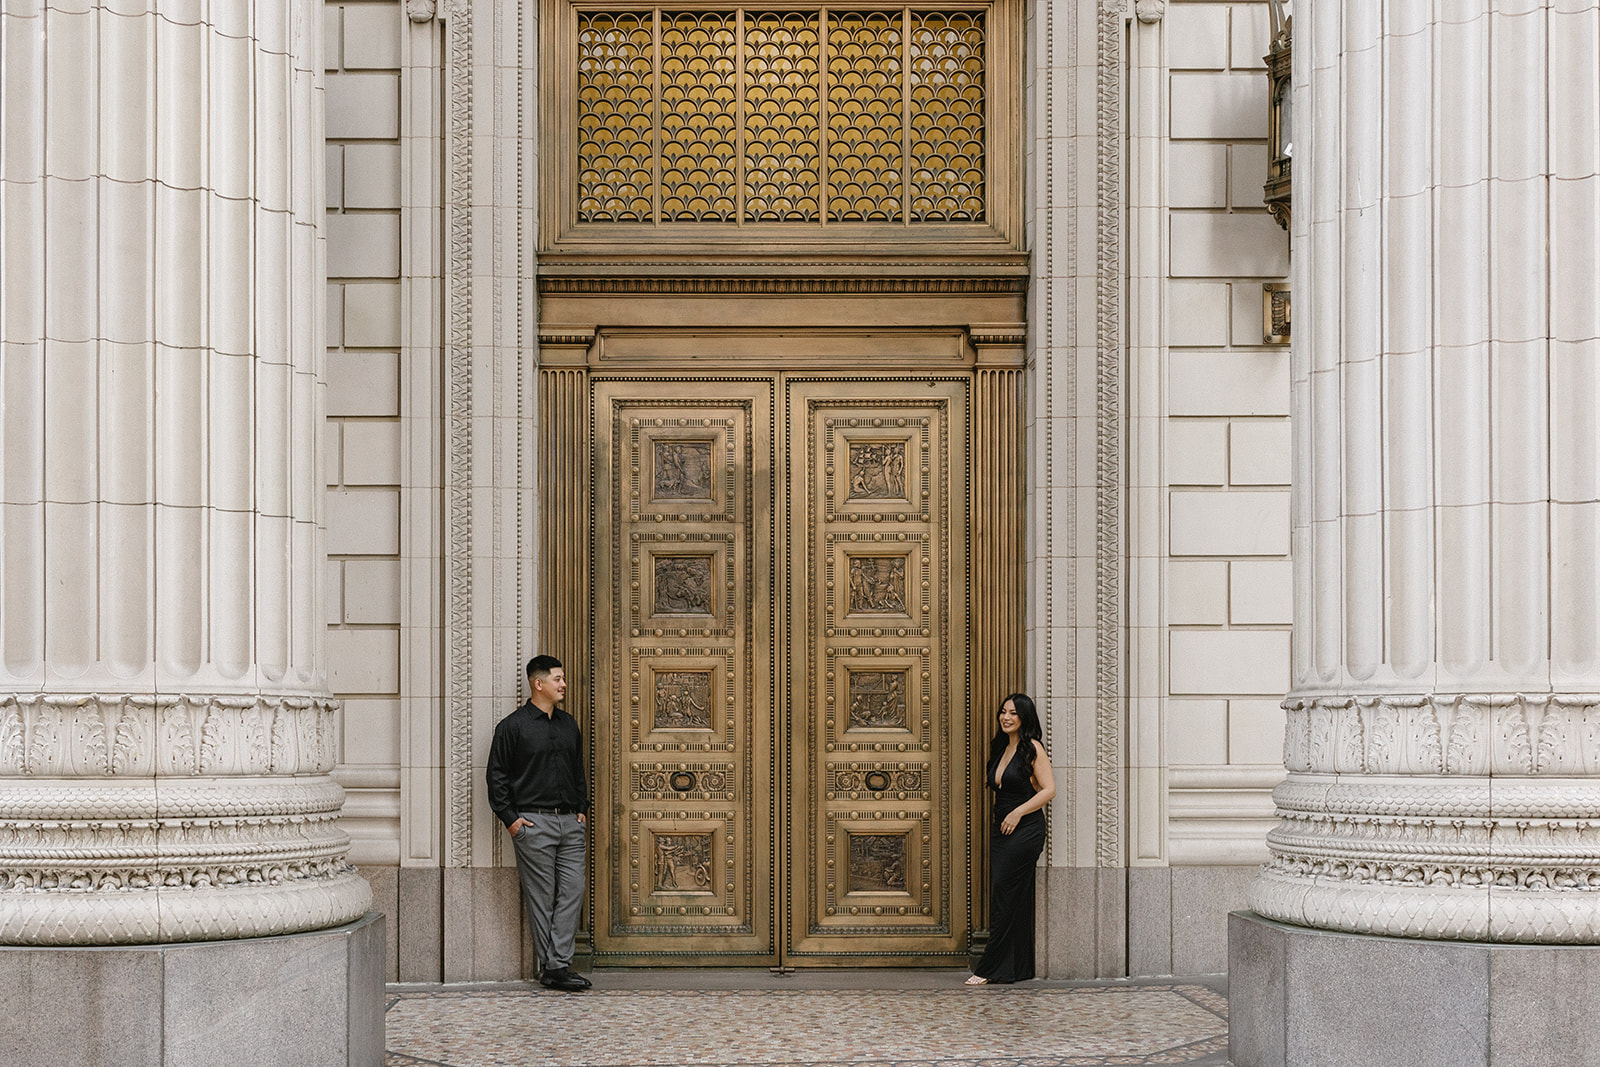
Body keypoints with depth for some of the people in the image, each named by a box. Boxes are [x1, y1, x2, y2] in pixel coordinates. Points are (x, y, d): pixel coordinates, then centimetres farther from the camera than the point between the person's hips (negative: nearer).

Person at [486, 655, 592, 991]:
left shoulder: (569, 725, 16)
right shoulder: (513, 726, -2)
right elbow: (497, 775, -2)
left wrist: (581, 809, 13)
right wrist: (510, 818, -7)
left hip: (570, 822, 6)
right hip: (534, 822, -5)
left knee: (573, 891, -2)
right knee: (541, 897, -2)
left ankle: (558, 964, 0)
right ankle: (551, 967, 3)